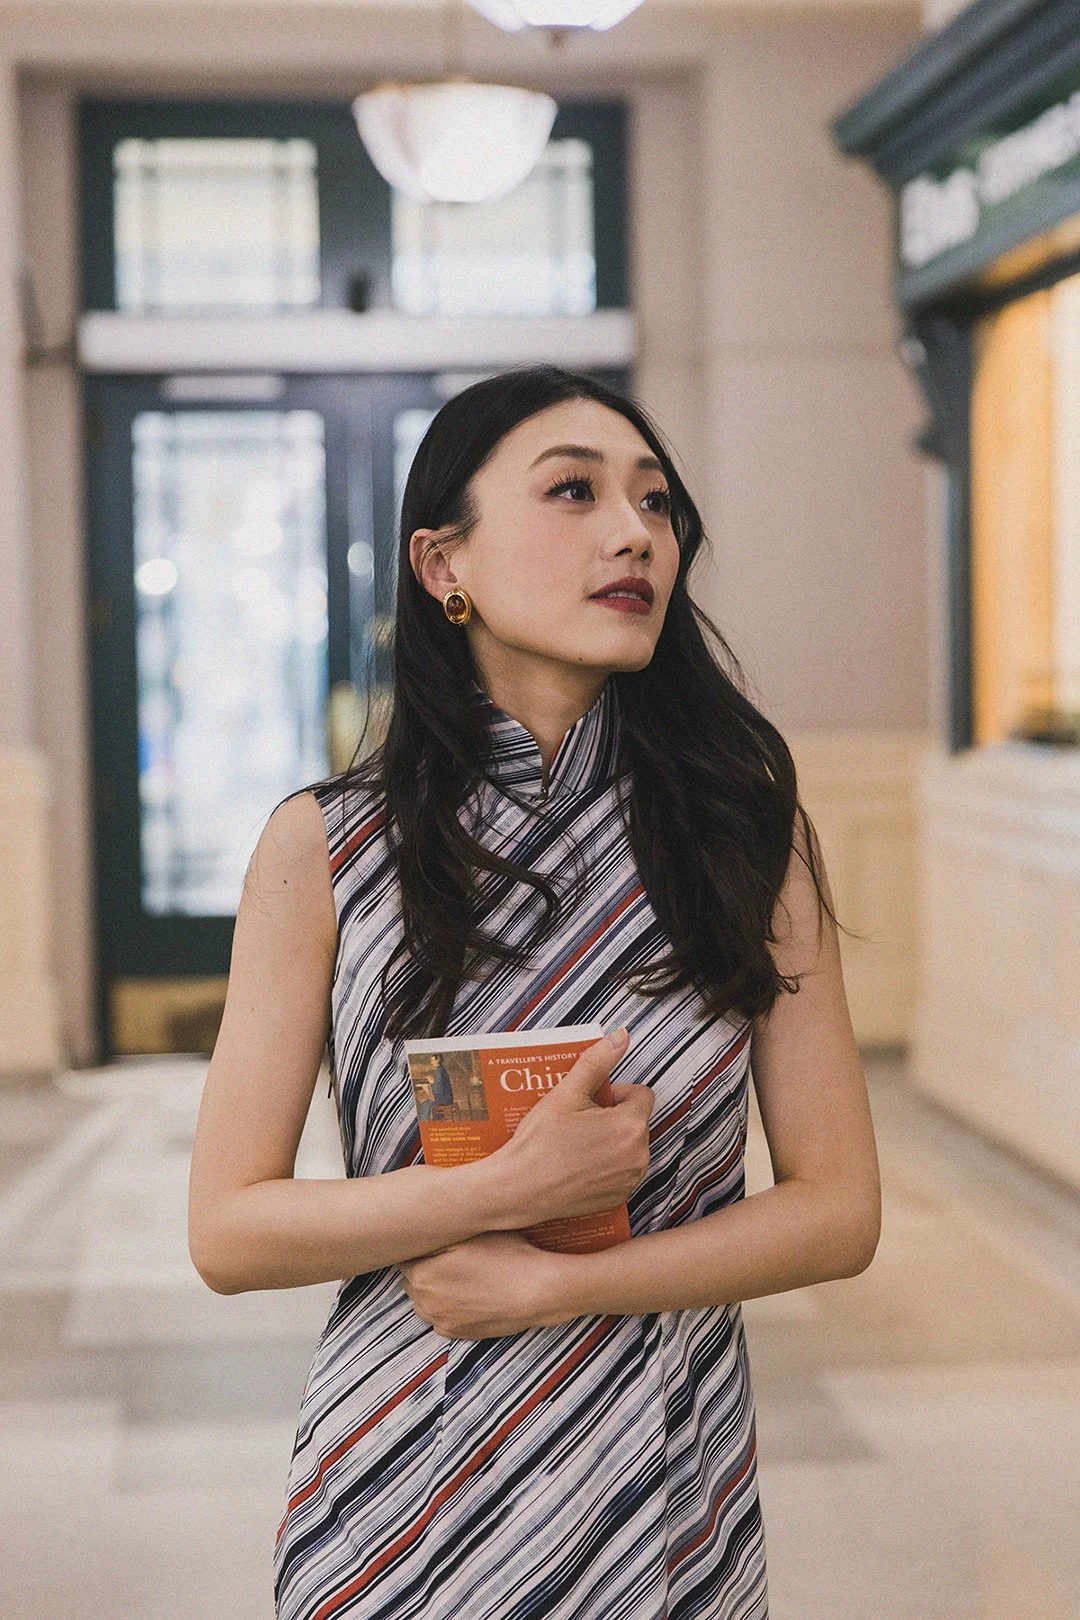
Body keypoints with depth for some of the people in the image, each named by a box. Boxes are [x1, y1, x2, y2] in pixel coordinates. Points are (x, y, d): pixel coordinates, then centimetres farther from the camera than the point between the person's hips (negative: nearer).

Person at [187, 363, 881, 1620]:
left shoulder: (748, 829, -4)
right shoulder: (323, 849, -7)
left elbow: (837, 1210, -4)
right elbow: (227, 1232, -8)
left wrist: (554, 1282, -15)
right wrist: (514, 1184, -20)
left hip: (670, 1502, 1)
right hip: (400, 1503, -1)